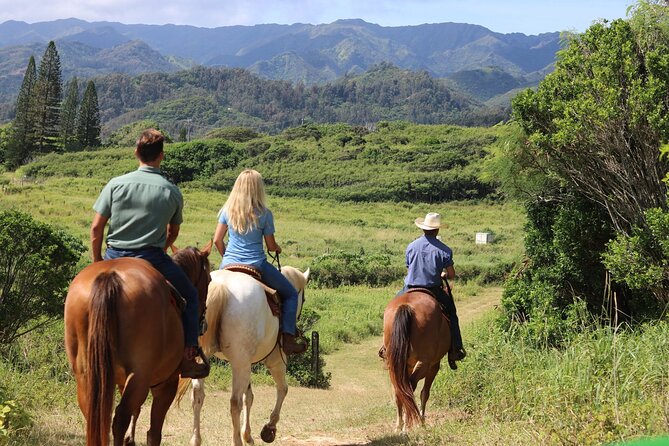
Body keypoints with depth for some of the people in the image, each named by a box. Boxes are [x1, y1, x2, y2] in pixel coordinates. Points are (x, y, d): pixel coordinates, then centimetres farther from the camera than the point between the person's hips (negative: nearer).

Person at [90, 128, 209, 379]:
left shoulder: (116, 184, 0)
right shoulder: (172, 192, 0)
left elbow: (96, 228, 0)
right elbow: (173, 232, 12)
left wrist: (97, 261, 12)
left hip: (114, 257, 2)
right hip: (152, 259, -2)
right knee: (190, 295, 18)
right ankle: (188, 357, 10)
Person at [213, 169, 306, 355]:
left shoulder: (227, 210, 1)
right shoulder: (264, 213, -7)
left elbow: (217, 240, 3)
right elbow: (271, 246, -1)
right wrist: (278, 248, 22)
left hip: (228, 265, 3)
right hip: (256, 266, -3)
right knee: (290, 294, 13)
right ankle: (288, 340, 2)